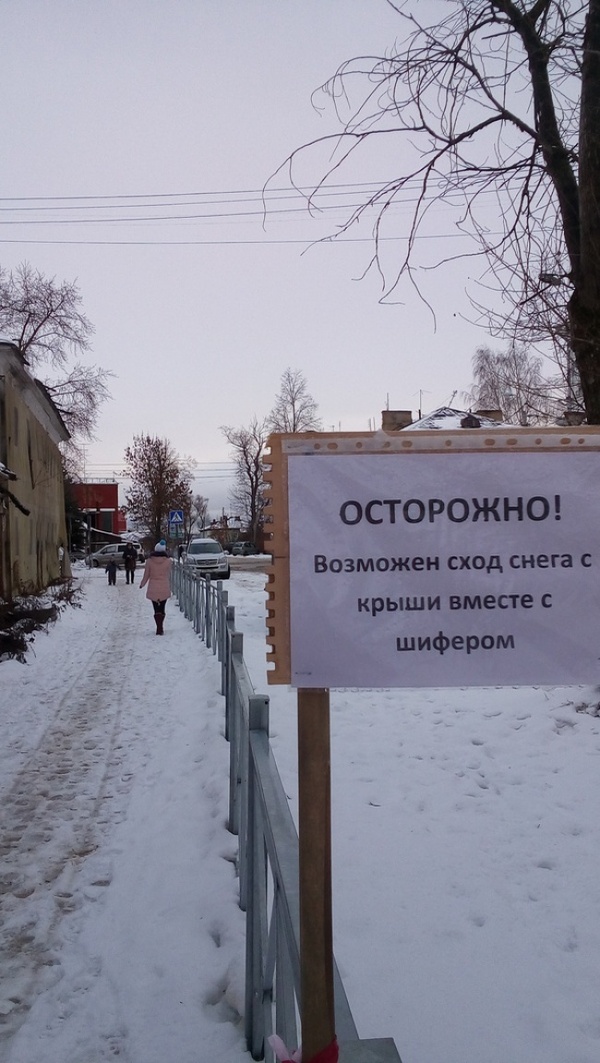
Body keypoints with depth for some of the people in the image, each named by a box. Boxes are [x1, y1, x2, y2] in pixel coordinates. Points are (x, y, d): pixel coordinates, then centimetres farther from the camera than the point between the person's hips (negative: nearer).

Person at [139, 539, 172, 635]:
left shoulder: (149, 561, -7)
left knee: (157, 609, 6)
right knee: (162, 609, 13)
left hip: (153, 589, 0)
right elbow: (168, 576, 3)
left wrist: (142, 585, 18)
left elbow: (146, 575, 2)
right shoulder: (168, 561, -7)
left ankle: (159, 628, -5)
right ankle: (160, 629, 12)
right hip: (164, 589, 1)